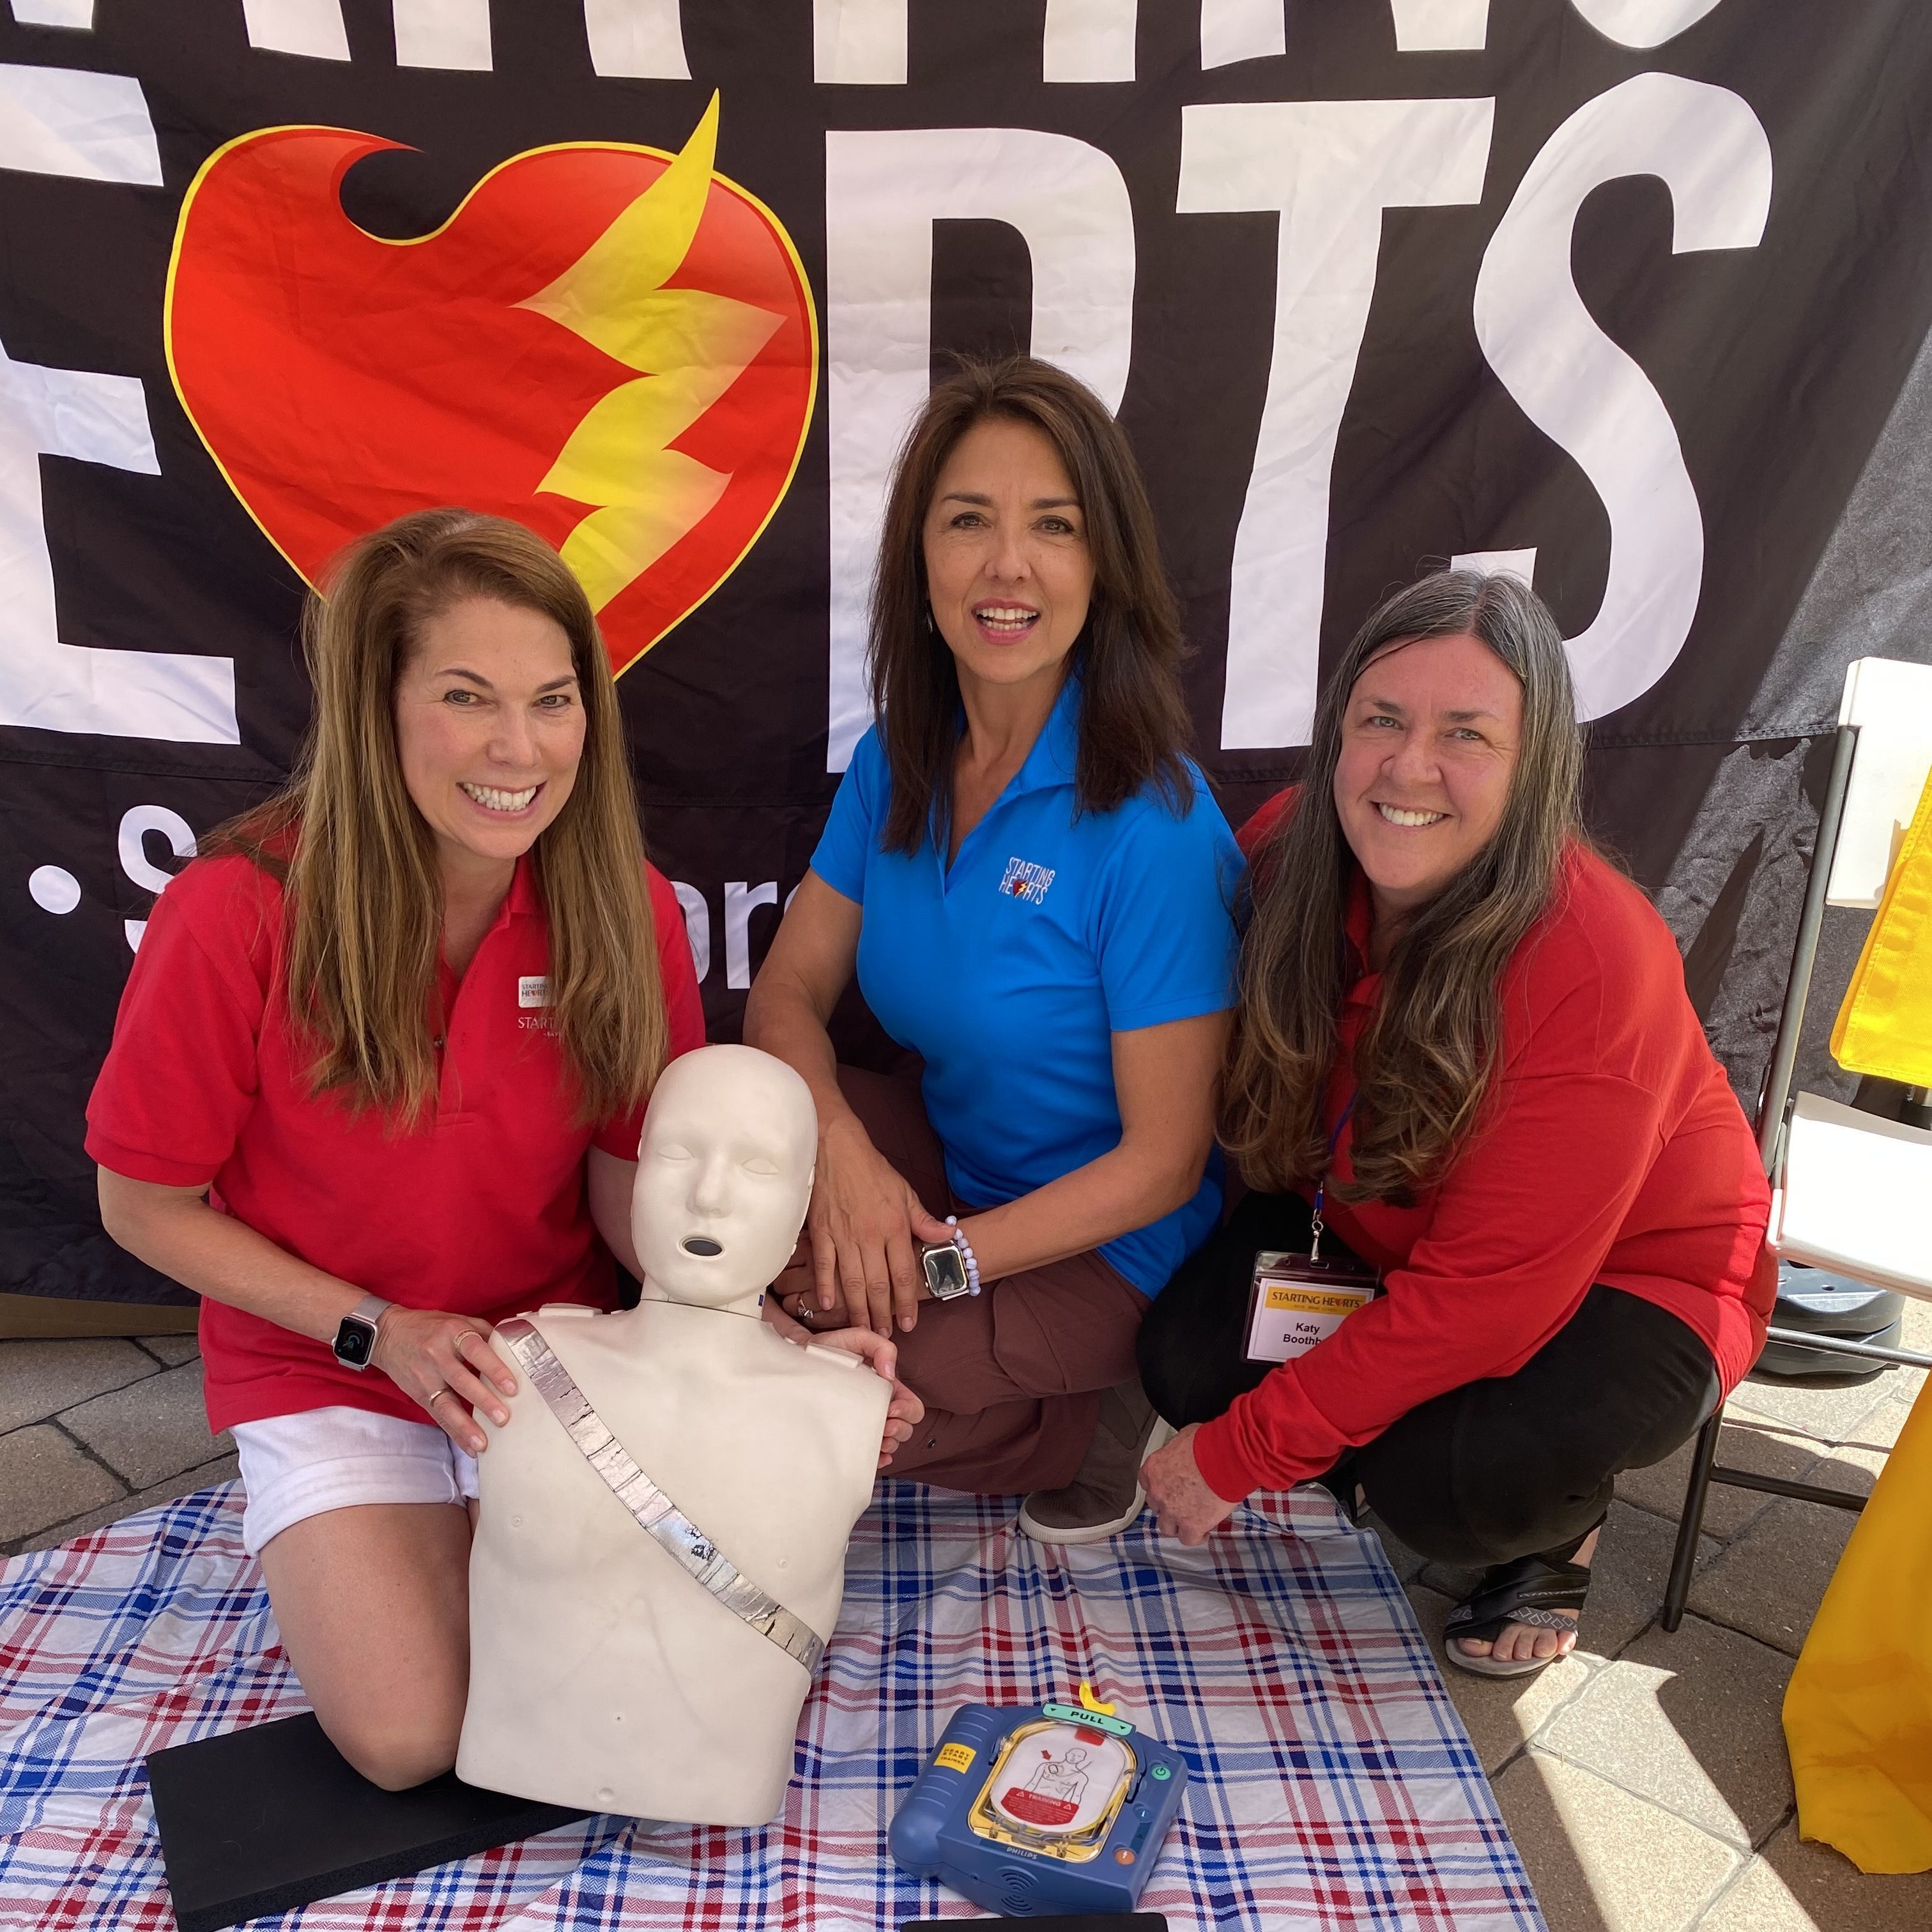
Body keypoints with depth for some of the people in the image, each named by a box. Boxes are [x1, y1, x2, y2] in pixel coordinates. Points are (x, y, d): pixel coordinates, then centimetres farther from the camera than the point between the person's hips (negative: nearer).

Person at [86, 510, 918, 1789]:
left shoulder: (626, 911, -16)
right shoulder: (236, 916, -24)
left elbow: (629, 1186, -7)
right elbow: (146, 1205, -10)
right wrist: (383, 1332, -18)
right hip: (325, 1365, -1)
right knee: (415, 1735, -12)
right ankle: (325, 1542, 20)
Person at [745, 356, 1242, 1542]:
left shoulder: (1157, 824, -24)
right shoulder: (895, 765, -4)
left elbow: (1164, 1159, -20)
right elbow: (790, 988, -4)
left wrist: (943, 1261, -22)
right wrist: (842, 1149, -24)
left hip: (1099, 1248, -5)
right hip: (941, 1158, 6)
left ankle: (1091, 1429, 3)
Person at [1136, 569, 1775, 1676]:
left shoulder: (1596, 964, -34)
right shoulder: (1290, 855, -18)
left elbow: (1484, 1298, -30)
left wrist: (1238, 1455, -25)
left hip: (1628, 1281, -4)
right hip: (1378, 1229, 5)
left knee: (1446, 1479, -30)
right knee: (1190, 1357, -18)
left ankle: (1563, 1523, 8)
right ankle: (1371, 1452, 14)